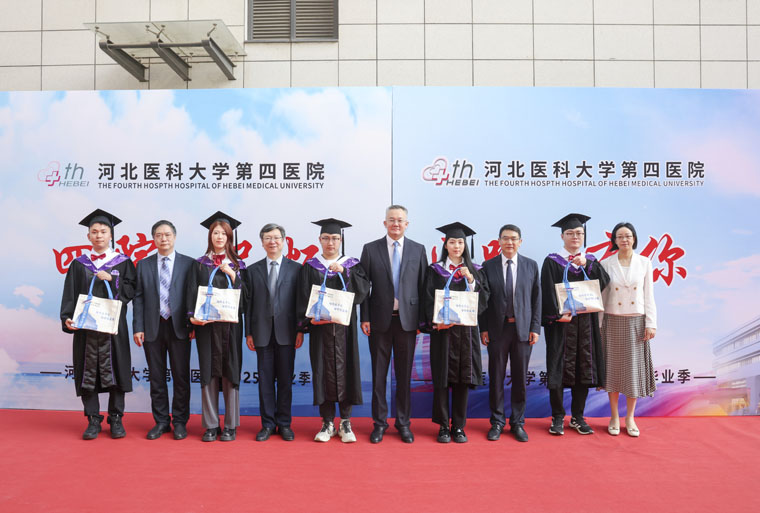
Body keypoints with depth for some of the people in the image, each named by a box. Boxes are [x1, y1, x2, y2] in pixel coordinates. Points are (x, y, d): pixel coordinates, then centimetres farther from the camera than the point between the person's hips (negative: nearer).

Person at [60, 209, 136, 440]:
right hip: (85, 325, 1)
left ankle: (116, 419, 10)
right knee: (88, 371, 2)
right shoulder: (79, 264, 11)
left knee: (115, 369, 0)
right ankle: (93, 421, 11)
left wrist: (110, 279, -12)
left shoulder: (123, 262, 7)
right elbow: (70, 294, 5)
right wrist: (67, 318, -9)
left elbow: (131, 291, 0)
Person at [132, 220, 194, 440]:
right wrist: (138, 327, -2)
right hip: (153, 327, 2)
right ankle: (161, 421, 20)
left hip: (178, 327, -2)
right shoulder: (144, 265, 8)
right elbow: (138, 298, 6)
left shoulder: (188, 263, 2)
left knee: (181, 377, 3)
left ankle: (180, 422, 15)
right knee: (156, 377, 9)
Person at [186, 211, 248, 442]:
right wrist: (193, 317, -12)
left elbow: (245, 294, 3)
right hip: (206, 325, 0)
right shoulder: (199, 264, 10)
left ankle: (231, 426, 9)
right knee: (208, 373, 1)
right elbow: (192, 293, 3)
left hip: (231, 325, 0)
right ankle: (211, 425, 10)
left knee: (230, 372, 1)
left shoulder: (238, 265, 10)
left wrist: (232, 275, -9)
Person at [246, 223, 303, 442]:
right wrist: (249, 332, 2)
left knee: (285, 379, 5)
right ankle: (268, 424, 15)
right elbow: (249, 302, 7)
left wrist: (300, 330, -4)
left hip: (286, 332, -1)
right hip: (262, 332, 1)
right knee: (265, 379, 5)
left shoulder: (296, 269, 4)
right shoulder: (253, 270, 8)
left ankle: (284, 424, 16)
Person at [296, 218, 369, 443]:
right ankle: (327, 423, 10)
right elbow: (303, 297, 3)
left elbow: (363, 289, -5)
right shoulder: (310, 267, 9)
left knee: (345, 369, 0)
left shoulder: (351, 265, 9)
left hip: (344, 327, 0)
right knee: (323, 371, 0)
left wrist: (344, 272, -16)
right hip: (319, 327, 0)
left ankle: (346, 422, 11)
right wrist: (309, 318, -12)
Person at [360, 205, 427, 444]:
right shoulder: (370, 249, 2)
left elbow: (422, 286, 5)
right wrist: (364, 318, -4)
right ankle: (379, 422, 18)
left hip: (407, 319, 1)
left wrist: (422, 319, 0)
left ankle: (403, 423, 20)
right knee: (378, 374, 6)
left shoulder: (418, 250, 5)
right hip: (380, 319, 0)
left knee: (404, 375, 8)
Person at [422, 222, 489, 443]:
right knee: (442, 377, -1)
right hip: (442, 330, -1)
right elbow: (429, 300, -1)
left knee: (462, 378, 2)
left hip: (465, 330, 2)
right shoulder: (435, 270, 6)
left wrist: (471, 279, -11)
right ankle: (443, 426, 9)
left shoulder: (474, 271, 10)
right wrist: (436, 321, -16)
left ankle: (459, 427, 12)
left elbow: (483, 299, 1)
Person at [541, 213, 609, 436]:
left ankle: (578, 417, 17)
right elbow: (548, 292, -7)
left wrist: (586, 265, -13)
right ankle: (557, 417, 8)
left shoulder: (591, 261, 13)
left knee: (584, 367, 6)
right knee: (559, 367, -3)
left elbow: (604, 282, -3)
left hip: (586, 322, 4)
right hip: (561, 321, -4)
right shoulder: (552, 261, 1)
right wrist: (558, 314, -16)